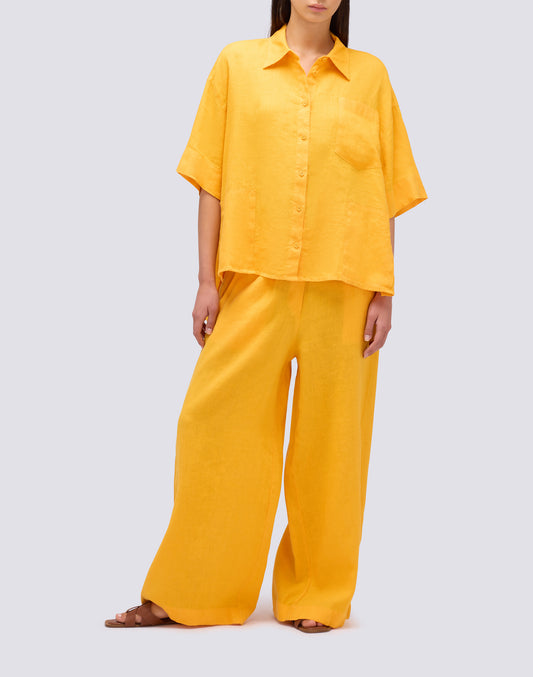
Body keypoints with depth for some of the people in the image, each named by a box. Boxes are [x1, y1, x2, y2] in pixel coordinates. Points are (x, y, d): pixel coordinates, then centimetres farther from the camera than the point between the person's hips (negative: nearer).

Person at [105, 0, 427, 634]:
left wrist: (384, 293, 1)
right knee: (217, 424, -1)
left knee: (330, 438, 3)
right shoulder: (237, 65, 9)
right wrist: (207, 281, 1)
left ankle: (317, 595, 16)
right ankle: (186, 595, 10)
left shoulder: (370, 76, 9)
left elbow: (387, 194, 8)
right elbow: (213, 179, 7)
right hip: (254, 283, 0)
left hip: (344, 289, 0)